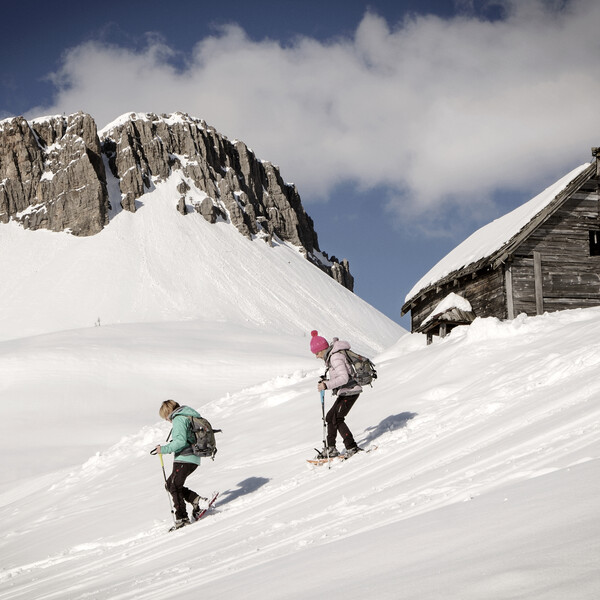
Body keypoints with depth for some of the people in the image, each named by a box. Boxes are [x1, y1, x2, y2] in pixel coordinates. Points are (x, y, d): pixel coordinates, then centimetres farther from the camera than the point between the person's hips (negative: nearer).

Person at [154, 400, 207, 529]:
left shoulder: (178, 419, -11)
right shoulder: (190, 417, 19)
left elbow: (181, 441, -22)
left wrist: (164, 449, -18)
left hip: (184, 459, -10)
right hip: (194, 460, 10)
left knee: (175, 487, -3)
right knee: (170, 484, 16)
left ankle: (181, 518, -7)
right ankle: (197, 500, 7)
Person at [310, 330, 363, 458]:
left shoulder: (335, 357, -19)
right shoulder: (332, 356, 13)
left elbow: (344, 378, -27)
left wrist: (327, 385, -26)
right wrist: (327, 381, 12)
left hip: (349, 392, -11)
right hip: (346, 392, 11)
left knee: (337, 419, -11)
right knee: (330, 417, 14)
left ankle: (352, 448, -11)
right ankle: (330, 448, 19)